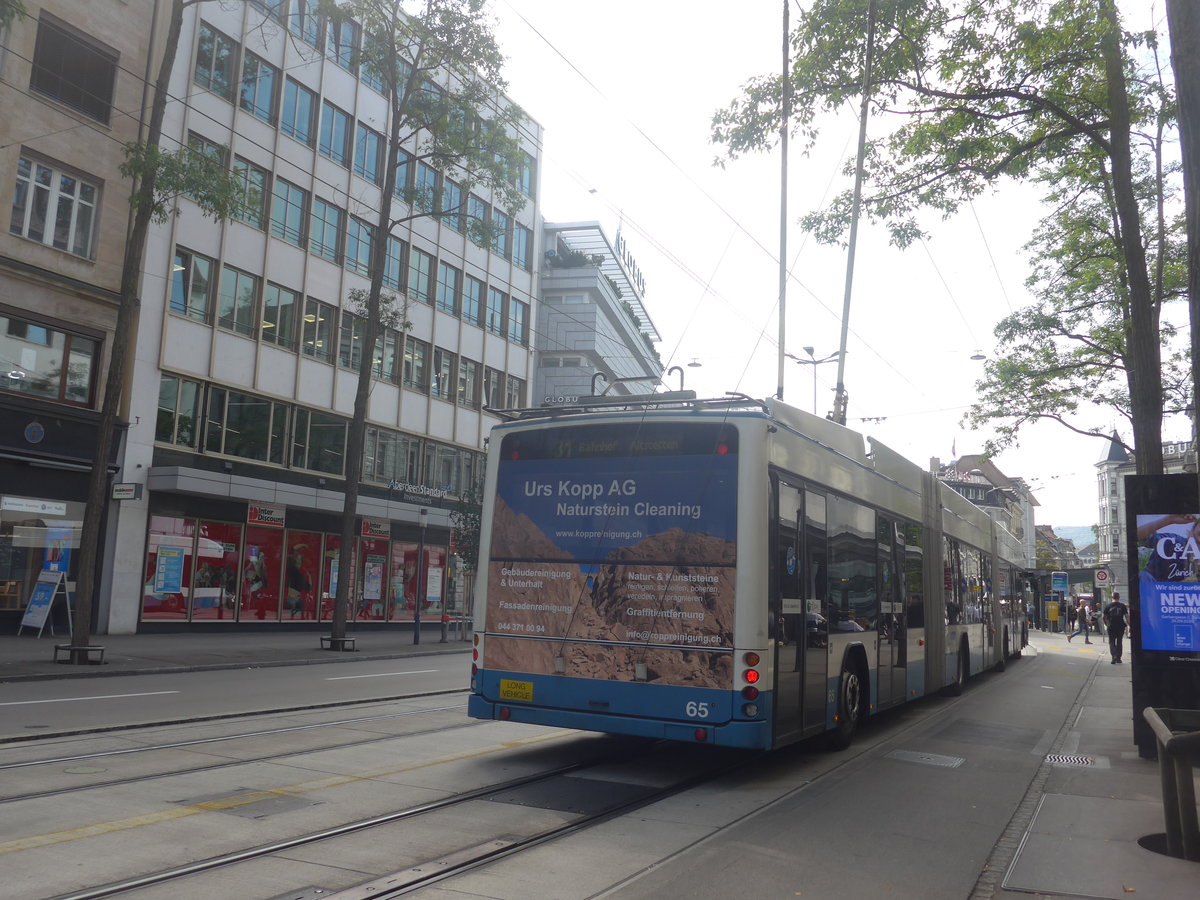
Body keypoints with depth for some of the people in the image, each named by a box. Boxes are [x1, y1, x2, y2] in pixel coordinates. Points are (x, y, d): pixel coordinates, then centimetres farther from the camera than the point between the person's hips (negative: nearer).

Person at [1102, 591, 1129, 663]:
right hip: (1121, 627, 1)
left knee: (1112, 642, 6)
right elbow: (1126, 616, -7)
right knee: (1119, 642, 12)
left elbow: (1104, 617, 4)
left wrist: (1106, 624, 17)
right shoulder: (1123, 606, -2)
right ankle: (1118, 658, 16)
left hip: (1111, 627, -1)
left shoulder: (1108, 606, 0)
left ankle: (1114, 656, -15)